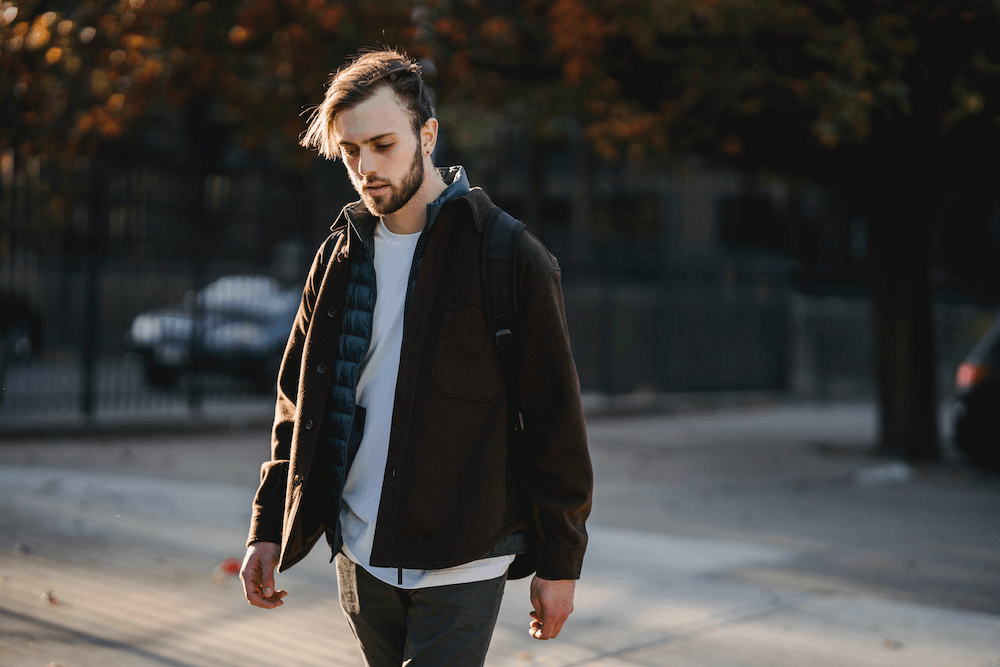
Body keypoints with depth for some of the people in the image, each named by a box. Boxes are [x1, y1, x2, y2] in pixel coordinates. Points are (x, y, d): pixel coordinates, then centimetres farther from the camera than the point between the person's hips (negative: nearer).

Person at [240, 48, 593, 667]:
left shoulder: (512, 260, -8)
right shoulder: (341, 256, 8)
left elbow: (556, 422, -6)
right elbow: (299, 403, 14)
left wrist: (559, 564, -5)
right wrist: (268, 530, 9)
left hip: (461, 567, -5)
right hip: (360, 557, 5)